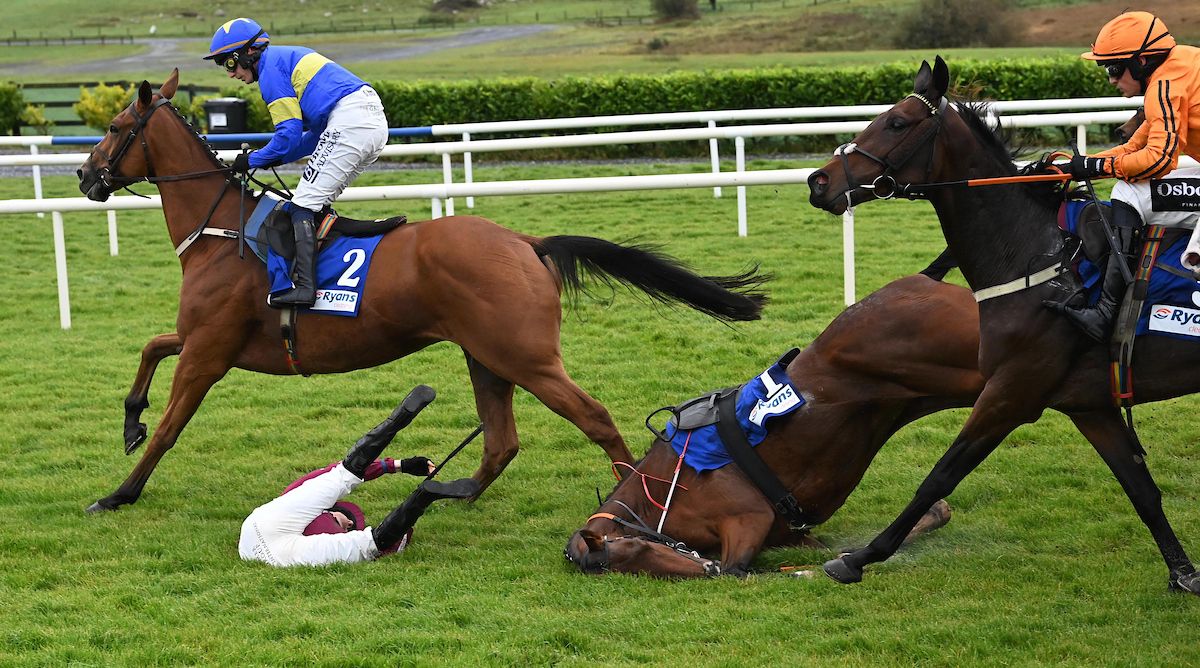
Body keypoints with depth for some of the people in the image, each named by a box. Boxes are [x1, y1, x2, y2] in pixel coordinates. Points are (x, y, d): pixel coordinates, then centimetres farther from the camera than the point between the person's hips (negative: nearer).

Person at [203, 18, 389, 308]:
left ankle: (304, 286, -20)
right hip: (376, 119, 10)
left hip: (349, 123, -10)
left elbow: (289, 135, -6)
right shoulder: (291, 56, 29)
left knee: (304, 205, -9)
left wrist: (253, 160, 8)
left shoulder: (270, 67, -1)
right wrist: (277, 158, 19)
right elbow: (319, 131, 27)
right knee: (319, 202, 17)